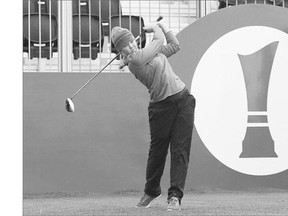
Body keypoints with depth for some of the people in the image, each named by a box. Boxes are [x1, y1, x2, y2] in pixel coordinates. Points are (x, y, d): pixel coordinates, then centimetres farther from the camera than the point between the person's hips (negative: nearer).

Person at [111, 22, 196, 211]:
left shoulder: (149, 52, 15)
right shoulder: (134, 60, -10)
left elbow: (174, 46, 28)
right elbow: (160, 40, -4)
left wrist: (162, 26, 23)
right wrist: (156, 28, 15)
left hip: (184, 101, 5)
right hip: (161, 106, -5)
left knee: (180, 150, -4)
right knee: (158, 150, 3)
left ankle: (175, 195, -6)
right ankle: (151, 190, 27)